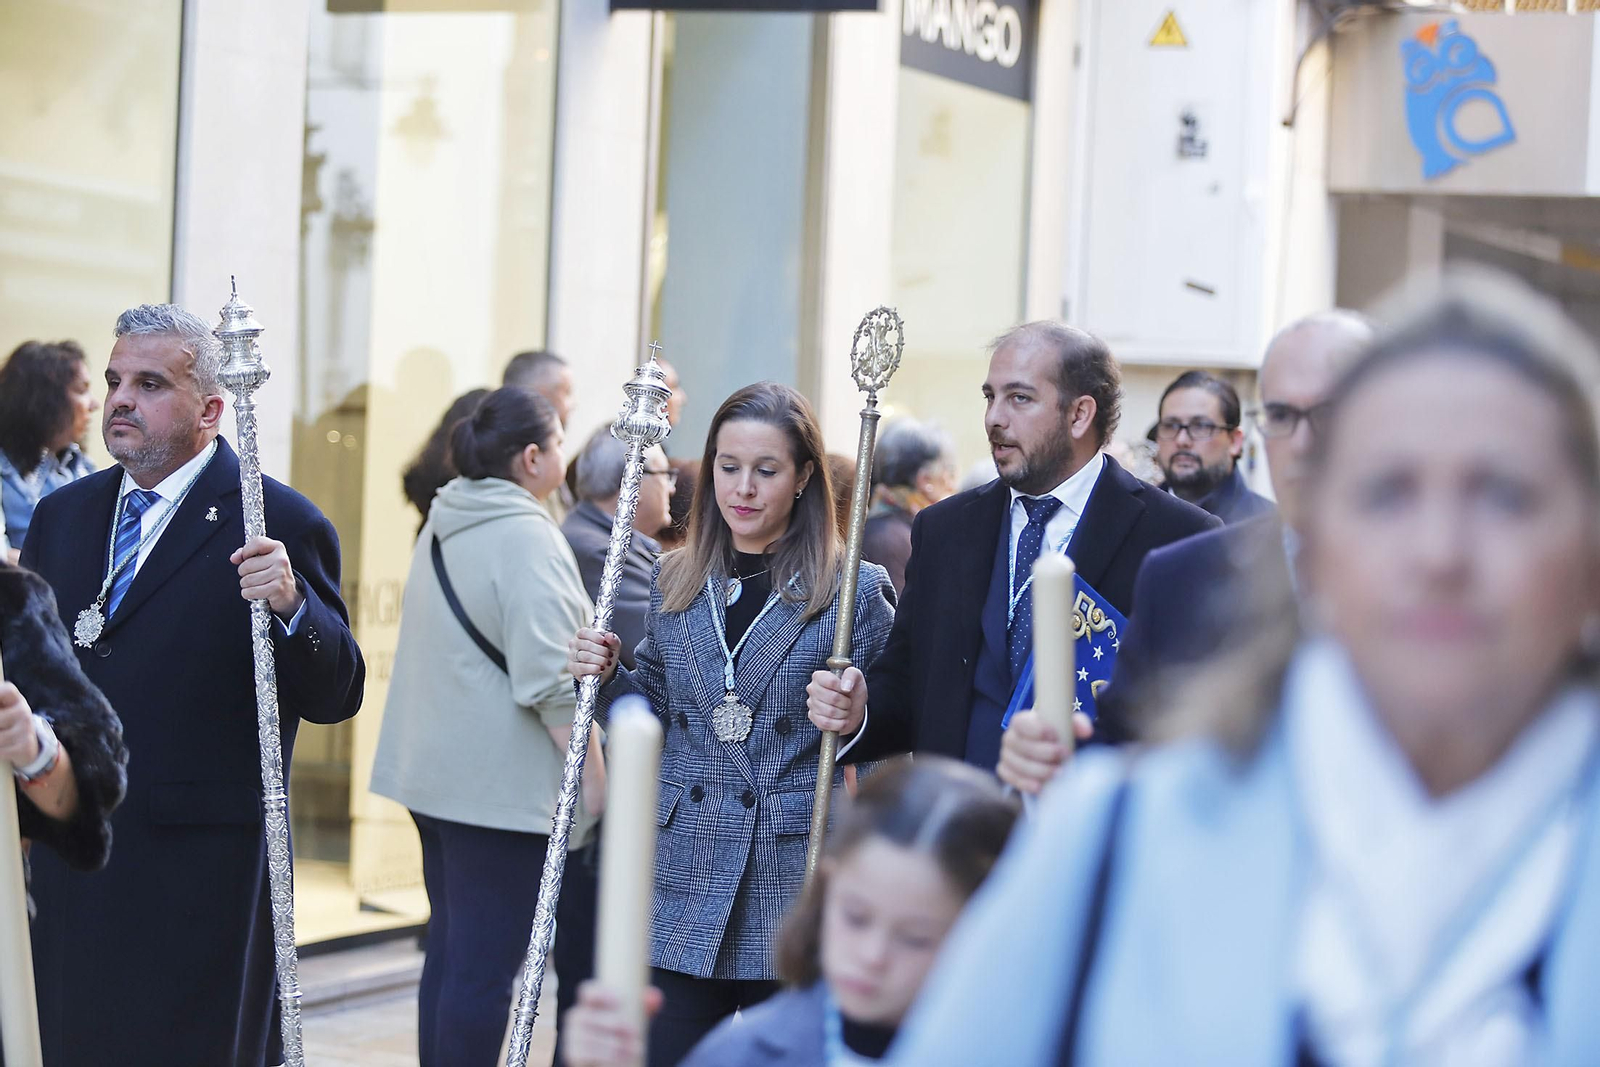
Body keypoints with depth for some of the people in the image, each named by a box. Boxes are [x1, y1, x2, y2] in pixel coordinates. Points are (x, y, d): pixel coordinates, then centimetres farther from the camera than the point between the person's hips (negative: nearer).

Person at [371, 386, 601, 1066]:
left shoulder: (441, 529, 14)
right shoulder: (526, 538, -15)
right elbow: (550, 680, -20)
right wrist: (595, 778, -16)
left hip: (436, 775, 9)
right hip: (504, 781, -9)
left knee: (450, 953, 15)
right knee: (487, 967, -6)